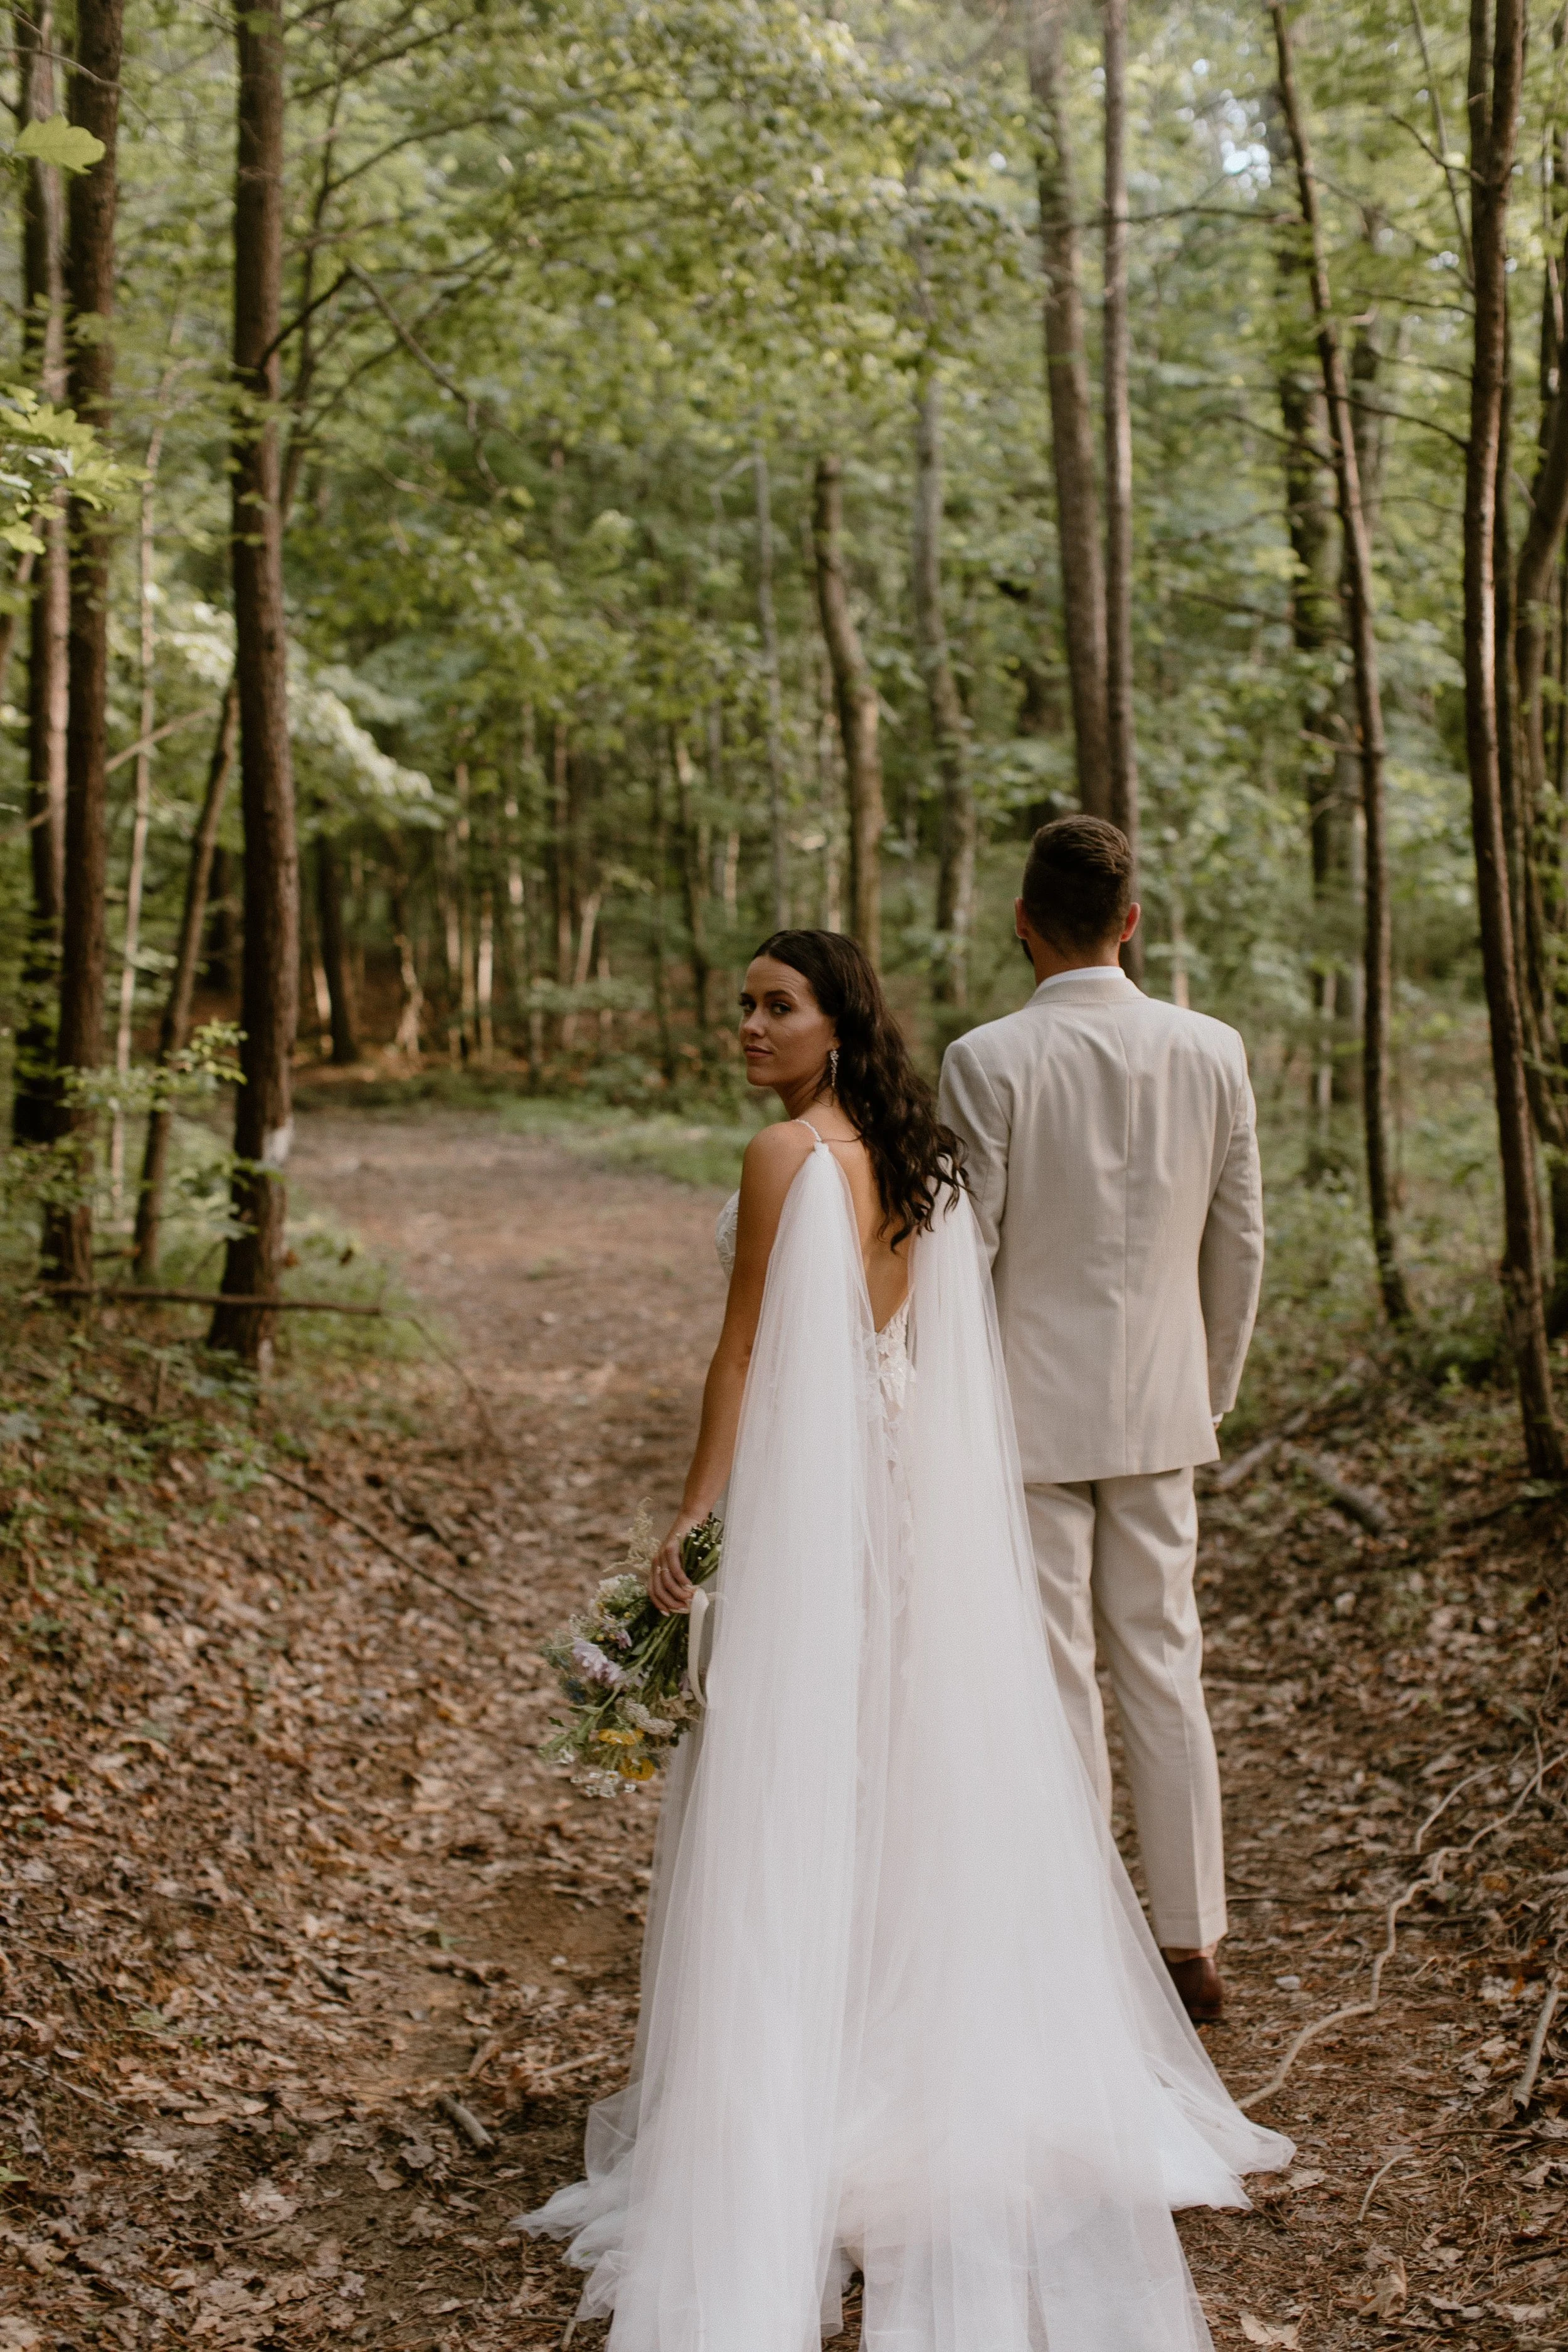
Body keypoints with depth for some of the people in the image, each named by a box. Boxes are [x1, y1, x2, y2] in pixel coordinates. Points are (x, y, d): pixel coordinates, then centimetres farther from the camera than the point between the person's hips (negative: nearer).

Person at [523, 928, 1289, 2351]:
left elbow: (748, 1350, -15)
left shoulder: (786, 1155, -14)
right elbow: (935, 1348, 12)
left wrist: (695, 1513, -12)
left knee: (793, 1775, 0)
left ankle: (789, 2092, 8)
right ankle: (940, 2054, 26)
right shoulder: (917, 1159, 9)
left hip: (804, 1496, -7)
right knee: (906, 1766, 15)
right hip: (912, 1496, 7)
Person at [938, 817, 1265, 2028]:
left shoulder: (988, 1061, -13)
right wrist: (1214, 1385, 19)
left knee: (1052, 1686, 4)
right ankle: (1191, 1945, 21)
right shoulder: (1211, 1050, -1)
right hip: (1159, 1408, 4)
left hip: (1028, 1408, -4)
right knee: (1165, 1671, 13)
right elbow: (1241, 1242, 6)